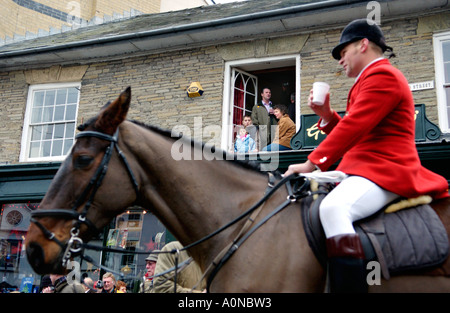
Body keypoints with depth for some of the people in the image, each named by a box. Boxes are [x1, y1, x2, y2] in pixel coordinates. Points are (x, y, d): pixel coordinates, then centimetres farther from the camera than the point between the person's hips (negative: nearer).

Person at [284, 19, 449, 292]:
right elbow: (353, 133, 25)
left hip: (383, 171, -11)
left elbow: (353, 126, -19)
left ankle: (351, 285, -39)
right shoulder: (372, 79, 25)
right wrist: (326, 115, 11)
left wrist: (313, 162, -21)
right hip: (364, 168, 11)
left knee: (333, 207, -37)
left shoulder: (382, 75, -8)